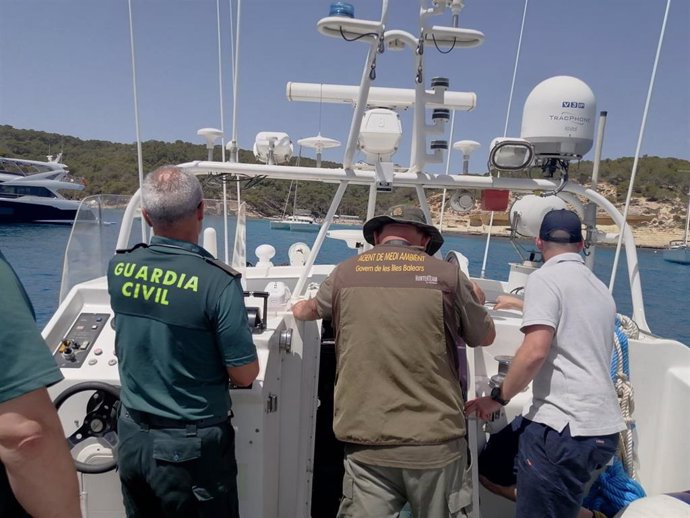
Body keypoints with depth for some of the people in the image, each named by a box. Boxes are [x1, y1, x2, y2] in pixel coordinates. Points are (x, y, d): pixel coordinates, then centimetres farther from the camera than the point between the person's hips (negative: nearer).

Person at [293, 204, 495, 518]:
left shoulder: (345, 273, 2)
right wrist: (472, 300, 32)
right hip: (436, 442, 0)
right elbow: (486, 337, 13)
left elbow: (310, 310, 24)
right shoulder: (446, 275, -3)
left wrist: (300, 308, 47)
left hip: (368, 444, 0)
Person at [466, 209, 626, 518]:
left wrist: (497, 398, -9)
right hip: (606, 427, 8)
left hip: (564, 426, -8)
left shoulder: (545, 278, -9)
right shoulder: (601, 288, 15)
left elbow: (535, 351, -21)